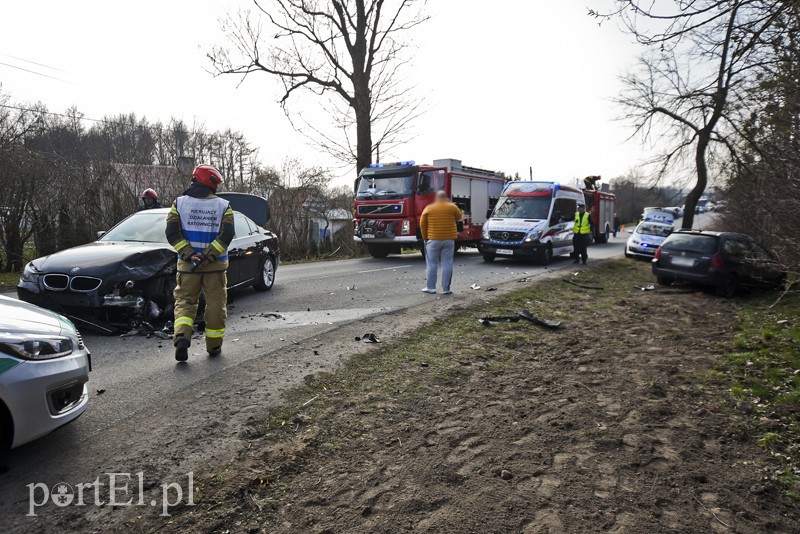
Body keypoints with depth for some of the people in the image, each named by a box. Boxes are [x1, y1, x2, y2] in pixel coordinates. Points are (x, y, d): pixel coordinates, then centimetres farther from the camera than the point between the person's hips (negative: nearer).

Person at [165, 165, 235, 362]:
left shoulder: (180, 203, 2)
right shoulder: (223, 206, -1)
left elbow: (172, 233, -6)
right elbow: (226, 235, -12)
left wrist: (190, 255, -10)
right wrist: (207, 256, -14)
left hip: (187, 265, 1)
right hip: (216, 265, -1)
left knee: (185, 301, 10)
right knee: (216, 305, 9)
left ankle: (182, 337, -12)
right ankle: (214, 346, 15)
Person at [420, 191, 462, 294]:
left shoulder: (428, 208, 1)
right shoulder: (452, 207, 0)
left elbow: (422, 224, 2)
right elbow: (458, 217, 18)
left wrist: (425, 238, 12)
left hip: (433, 240, 0)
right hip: (449, 239, 0)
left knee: (432, 264, 7)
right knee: (447, 264, 4)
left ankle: (430, 287, 10)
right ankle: (446, 289, 5)